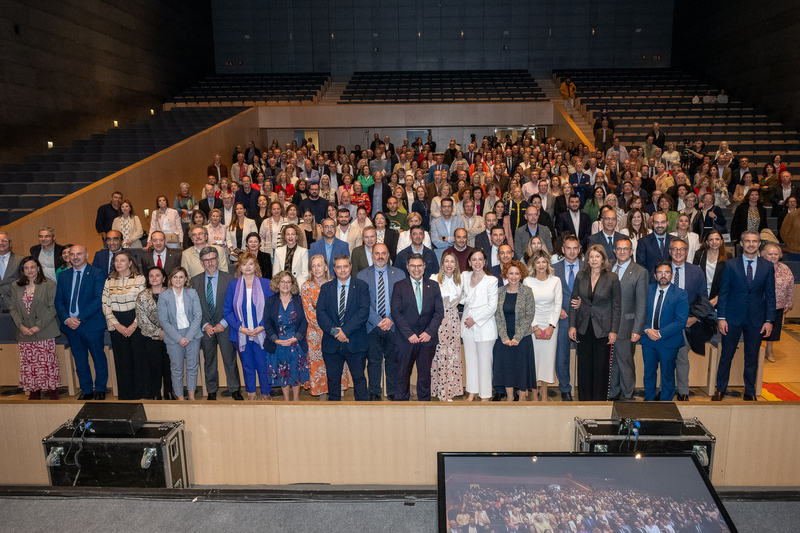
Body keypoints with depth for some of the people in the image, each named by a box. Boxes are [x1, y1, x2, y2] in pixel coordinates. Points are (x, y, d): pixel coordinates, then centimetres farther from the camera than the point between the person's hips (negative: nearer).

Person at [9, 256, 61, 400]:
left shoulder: (49, 284, -1)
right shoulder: (16, 287, 11)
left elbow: (52, 308, -6)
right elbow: (13, 308, 9)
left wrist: (38, 326, -12)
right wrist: (21, 326, -6)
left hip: (44, 332, -4)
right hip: (24, 334, 4)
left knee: (48, 364, -4)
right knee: (28, 365, 5)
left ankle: (53, 395, 6)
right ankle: (33, 395, 16)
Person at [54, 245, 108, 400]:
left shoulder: (97, 274, -4)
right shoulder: (63, 275, 11)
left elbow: (99, 299, -13)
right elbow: (59, 301, 9)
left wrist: (80, 318, -16)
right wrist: (67, 319, -8)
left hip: (91, 324, -4)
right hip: (70, 325, 5)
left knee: (99, 359, 5)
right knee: (79, 362, 12)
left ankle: (100, 390, 19)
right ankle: (86, 390, 23)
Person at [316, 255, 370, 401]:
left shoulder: (361, 286, 2)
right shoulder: (326, 288, 9)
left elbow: (364, 312, -9)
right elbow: (320, 313, -1)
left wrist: (345, 330, -17)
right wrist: (334, 330, -15)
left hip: (355, 343, -2)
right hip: (331, 344, 2)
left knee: (359, 378, 5)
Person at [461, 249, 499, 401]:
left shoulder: (491, 280, -11)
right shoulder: (465, 276, 5)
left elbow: (492, 306, -11)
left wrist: (475, 319, -11)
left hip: (484, 326, -5)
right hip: (467, 326, 5)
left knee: (484, 361, 1)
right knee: (470, 359, 12)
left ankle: (485, 394, 14)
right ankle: (472, 391, 25)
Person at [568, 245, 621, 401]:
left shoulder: (612, 278, -5)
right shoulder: (580, 276, 2)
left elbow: (616, 306, -3)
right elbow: (574, 301, 7)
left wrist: (614, 331, -6)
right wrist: (572, 325, 1)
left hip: (602, 328, -2)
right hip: (583, 328, 2)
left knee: (601, 365, 5)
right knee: (584, 365, 8)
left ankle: (600, 399, 19)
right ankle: (584, 399, 20)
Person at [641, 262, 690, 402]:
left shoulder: (680, 294, -9)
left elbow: (681, 321, -14)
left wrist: (660, 333, -19)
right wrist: (647, 330, -13)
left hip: (668, 342, -3)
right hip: (648, 339, 3)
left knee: (667, 375, 10)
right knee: (649, 372, 15)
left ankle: (665, 402, 26)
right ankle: (649, 399, 32)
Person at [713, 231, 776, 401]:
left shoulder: (768, 267, 4)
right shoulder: (730, 265, 0)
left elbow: (770, 295, 4)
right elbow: (723, 293, 0)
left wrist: (769, 320, -2)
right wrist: (721, 317, -6)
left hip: (756, 319, 1)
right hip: (733, 317, -1)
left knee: (752, 358, 11)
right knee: (726, 356, 5)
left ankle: (750, 392, 25)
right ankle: (720, 390, 19)